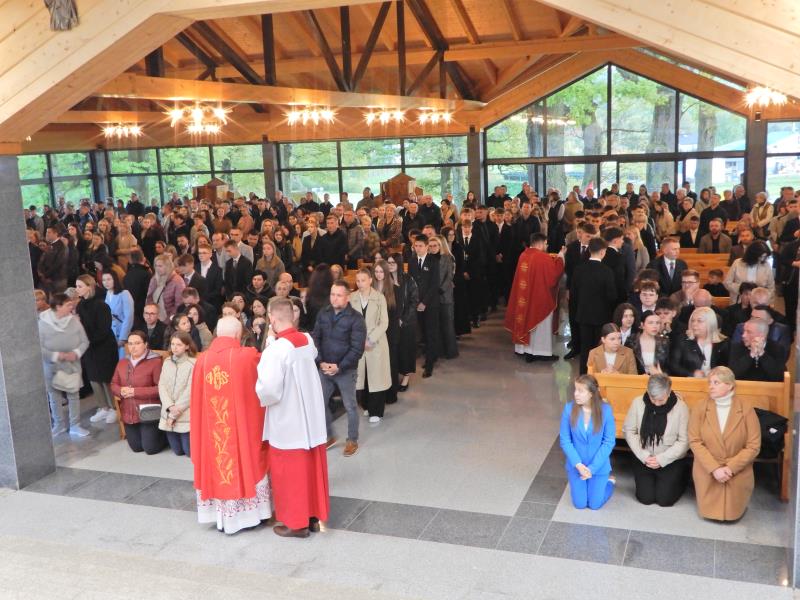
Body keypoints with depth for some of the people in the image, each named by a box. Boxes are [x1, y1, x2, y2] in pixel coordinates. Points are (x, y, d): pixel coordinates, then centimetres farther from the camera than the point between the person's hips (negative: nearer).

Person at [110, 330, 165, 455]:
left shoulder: (155, 361, -15)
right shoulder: (122, 363, 6)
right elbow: (113, 384, 13)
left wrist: (136, 391, -22)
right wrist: (121, 391, -11)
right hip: (128, 413, 6)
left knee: (151, 448, 0)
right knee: (136, 448, 14)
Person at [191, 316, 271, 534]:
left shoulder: (202, 360, -5)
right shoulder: (248, 356, -12)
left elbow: (196, 402, 2)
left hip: (211, 429, 2)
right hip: (243, 426, -2)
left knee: (217, 464, 15)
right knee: (245, 463, 13)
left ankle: (222, 516, 23)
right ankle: (247, 513, 23)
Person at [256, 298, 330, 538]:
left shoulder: (276, 349, -24)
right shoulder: (308, 341, -1)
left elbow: (270, 391, -28)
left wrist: (256, 387, -6)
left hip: (288, 423, -7)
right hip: (311, 418, 7)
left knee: (290, 473, 9)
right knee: (312, 469, 17)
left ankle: (296, 522, 20)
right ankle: (314, 515, 29)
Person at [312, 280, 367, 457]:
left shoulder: (356, 318, -14)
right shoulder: (322, 314, 0)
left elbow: (357, 348, -16)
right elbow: (315, 339, 2)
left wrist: (339, 367, -19)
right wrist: (320, 362, -11)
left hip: (346, 370, -4)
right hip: (324, 368, 4)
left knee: (350, 406, 8)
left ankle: (352, 441, 25)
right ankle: (328, 436, 31)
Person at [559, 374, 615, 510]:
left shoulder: (605, 410, -18)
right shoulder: (569, 409, -15)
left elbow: (609, 442, -12)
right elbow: (565, 440, -8)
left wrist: (592, 468, -16)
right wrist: (578, 464, -17)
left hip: (599, 466, -1)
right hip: (576, 465, 1)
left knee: (595, 504, 5)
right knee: (580, 504, 6)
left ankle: (609, 480, 33)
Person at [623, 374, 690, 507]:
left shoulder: (681, 407, -15)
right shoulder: (638, 403, -10)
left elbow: (684, 441, -11)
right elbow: (629, 431, -2)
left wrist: (661, 459, -16)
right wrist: (643, 456, -11)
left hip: (671, 461, -2)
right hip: (644, 459, 2)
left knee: (665, 499, -8)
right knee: (646, 498, -6)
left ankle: (681, 479, 23)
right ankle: (652, 480, 27)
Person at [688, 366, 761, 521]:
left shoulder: (746, 410, -11)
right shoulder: (700, 408, -8)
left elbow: (753, 446, -11)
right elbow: (695, 442, -10)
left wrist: (730, 468, -19)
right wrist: (714, 468, -19)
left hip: (737, 474, -1)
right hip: (707, 472, 1)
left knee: (732, 514, 1)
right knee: (708, 513, 3)